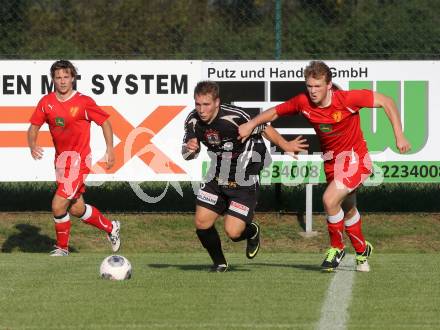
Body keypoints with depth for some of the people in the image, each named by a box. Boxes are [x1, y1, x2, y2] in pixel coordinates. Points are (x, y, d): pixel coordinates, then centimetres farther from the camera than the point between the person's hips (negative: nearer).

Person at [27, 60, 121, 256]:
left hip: (78, 160, -6)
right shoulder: (46, 102, 2)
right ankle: (110, 228, 37)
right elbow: (34, 127, 5)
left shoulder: (84, 102, -9)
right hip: (60, 160, 6)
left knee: (58, 206, -15)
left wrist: (110, 149, -5)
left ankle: (62, 248, 4)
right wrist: (32, 145, -15)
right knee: (76, 209, 14)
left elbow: (105, 122, 1)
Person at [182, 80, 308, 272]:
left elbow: (263, 128, -11)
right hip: (218, 176, 5)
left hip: (244, 181, -5)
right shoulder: (193, 121, -9)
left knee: (233, 232, -13)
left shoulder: (235, 117, -26)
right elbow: (187, 155, 2)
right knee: (201, 222, -3)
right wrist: (189, 148, -21)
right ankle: (219, 263, 23)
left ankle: (252, 232, 26)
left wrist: (285, 145, -2)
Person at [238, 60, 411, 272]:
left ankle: (336, 247, 1)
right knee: (347, 209, 20)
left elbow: (386, 102, -16)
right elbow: (274, 112, 3)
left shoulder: (347, 99, -24)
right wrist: (251, 124, -13)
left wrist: (399, 136, -18)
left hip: (355, 158, -6)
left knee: (330, 199, -23)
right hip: (331, 161, 6)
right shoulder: (303, 102, -13)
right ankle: (361, 250, 45)